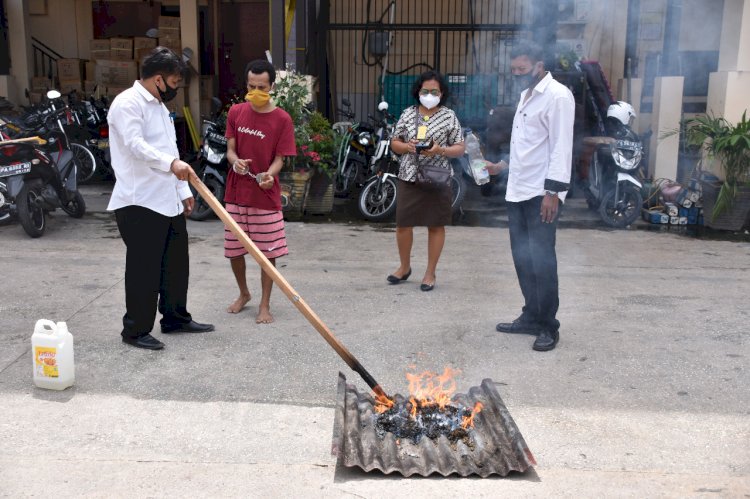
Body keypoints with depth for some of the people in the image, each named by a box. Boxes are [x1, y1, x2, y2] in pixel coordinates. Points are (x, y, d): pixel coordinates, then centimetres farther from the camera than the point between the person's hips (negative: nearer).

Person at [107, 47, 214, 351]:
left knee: (176, 263, 15)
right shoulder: (127, 103, -11)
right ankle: (136, 330, 9)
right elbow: (136, 145, -27)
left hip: (168, 201, 9)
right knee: (144, 269, -3)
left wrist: (184, 191, 20)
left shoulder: (159, 105, 20)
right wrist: (172, 163, -42)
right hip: (140, 202, -9)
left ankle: (176, 319, 29)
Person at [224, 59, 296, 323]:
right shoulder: (236, 112, 3)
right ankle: (244, 294, 36)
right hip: (236, 193, 3)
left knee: (268, 252, 2)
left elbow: (279, 158, -7)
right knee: (234, 250, 12)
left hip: (266, 195, -3)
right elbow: (230, 149, 4)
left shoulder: (282, 119, -7)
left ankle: (265, 305, 17)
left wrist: (269, 175, -29)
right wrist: (236, 161, -19)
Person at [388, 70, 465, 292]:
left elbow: (460, 148, -1)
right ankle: (404, 266, 28)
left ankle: (430, 273, 19)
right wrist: (407, 146, -11)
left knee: (435, 225, 6)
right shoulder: (408, 114, 6)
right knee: (403, 224, 5)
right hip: (409, 177, 2)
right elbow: (394, 143, 11)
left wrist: (440, 150, -19)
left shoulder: (449, 116, -1)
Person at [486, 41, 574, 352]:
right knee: (523, 258, 12)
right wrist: (502, 165, 22)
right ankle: (531, 317, 22)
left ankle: (549, 326, 5)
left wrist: (553, 191, -21)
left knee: (541, 260, -5)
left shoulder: (557, 96, -10)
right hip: (517, 192, 9)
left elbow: (561, 147, -16)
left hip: (541, 194, -9)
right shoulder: (526, 95, 18)